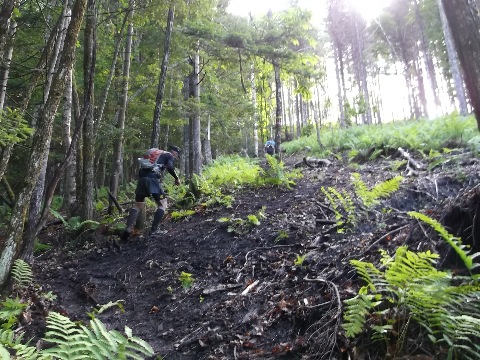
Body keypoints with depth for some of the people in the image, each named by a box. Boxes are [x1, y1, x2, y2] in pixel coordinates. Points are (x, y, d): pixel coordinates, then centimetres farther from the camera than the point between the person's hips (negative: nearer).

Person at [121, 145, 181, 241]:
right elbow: (170, 167, -8)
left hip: (142, 177, 6)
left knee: (138, 205, 13)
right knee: (162, 204, 6)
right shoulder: (169, 155, 14)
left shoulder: (157, 154, 34)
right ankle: (154, 229, -5)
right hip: (153, 178, -6)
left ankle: (128, 228, -6)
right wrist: (177, 178, 4)